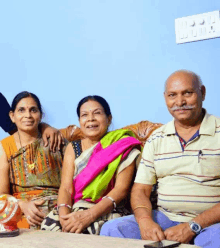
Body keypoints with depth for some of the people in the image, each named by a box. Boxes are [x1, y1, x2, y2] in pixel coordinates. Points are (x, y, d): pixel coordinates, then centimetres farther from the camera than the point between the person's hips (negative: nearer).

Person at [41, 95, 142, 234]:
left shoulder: (123, 145, 2)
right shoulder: (73, 148, 15)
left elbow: (122, 189, -9)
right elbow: (66, 188, 3)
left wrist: (89, 215, -24)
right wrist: (64, 215, -20)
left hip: (109, 211, -3)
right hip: (75, 208, 4)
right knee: (49, 225, -28)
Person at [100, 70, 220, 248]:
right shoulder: (156, 139, 11)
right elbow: (140, 189, 9)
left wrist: (192, 227, -18)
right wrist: (145, 220, -12)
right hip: (165, 218, 4)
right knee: (111, 229, -18)